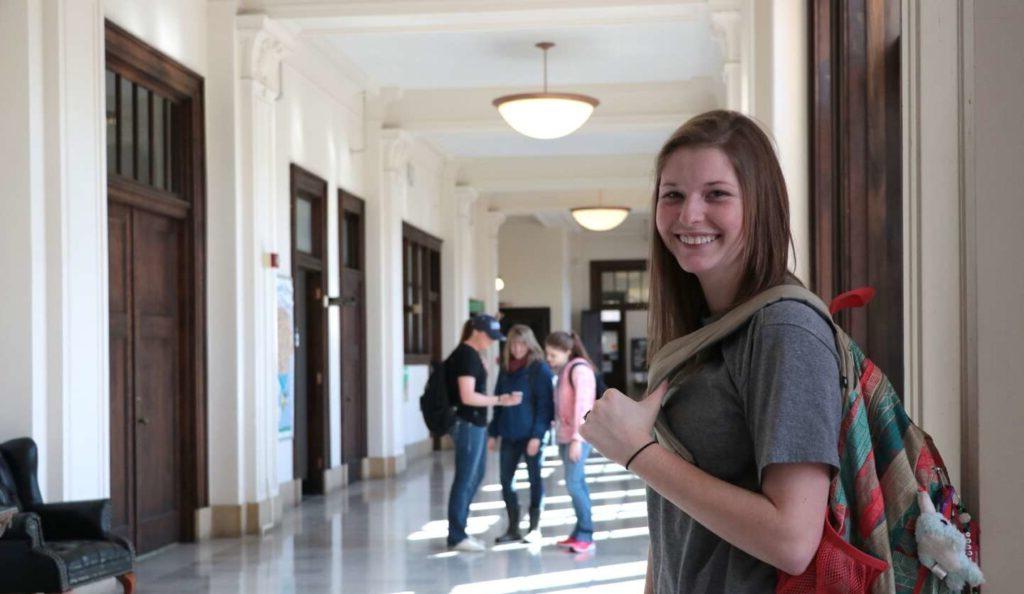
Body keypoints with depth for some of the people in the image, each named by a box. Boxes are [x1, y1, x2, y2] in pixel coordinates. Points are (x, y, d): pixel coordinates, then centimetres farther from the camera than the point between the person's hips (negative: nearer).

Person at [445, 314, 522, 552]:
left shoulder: (471, 354, 14)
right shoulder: (467, 356, -16)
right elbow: (467, 396, -22)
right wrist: (499, 400, -20)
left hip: (475, 424, 10)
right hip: (468, 425, -10)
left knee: (476, 475, 16)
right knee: (465, 479, -4)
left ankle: (458, 530, 23)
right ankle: (456, 536, 3)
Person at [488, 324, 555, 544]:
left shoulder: (539, 369, -7)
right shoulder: (506, 369, 10)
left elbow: (544, 404, -11)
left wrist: (537, 435, -18)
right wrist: (494, 432, 10)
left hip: (531, 434, -6)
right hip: (509, 435, 6)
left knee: (535, 479, 4)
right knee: (506, 480, 6)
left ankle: (535, 527, 13)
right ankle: (513, 528, 16)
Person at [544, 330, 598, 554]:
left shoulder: (579, 369, -12)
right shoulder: (564, 370, 15)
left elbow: (582, 405, -18)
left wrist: (577, 438, -21)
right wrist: (560, 435, 11)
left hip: (578, 436, -9)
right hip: (564, 435, 9)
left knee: (573, 484, -12)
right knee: (577, 484, 9)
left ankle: (586, 536, -8)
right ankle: (580, 533, 12)